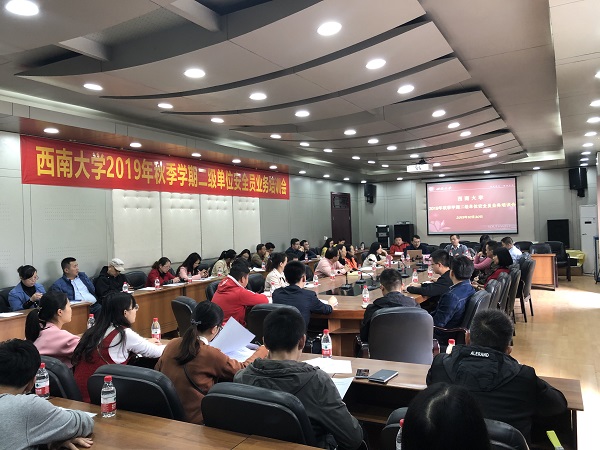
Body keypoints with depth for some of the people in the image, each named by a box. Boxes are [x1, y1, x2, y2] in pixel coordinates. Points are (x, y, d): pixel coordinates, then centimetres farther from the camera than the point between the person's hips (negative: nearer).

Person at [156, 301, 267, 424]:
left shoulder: (172, 344, -4)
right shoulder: (211, 354, -20)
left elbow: (158, 370, 13)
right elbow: (243, 370, -6)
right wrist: (263, 350, 10)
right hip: (193, 418, -7)